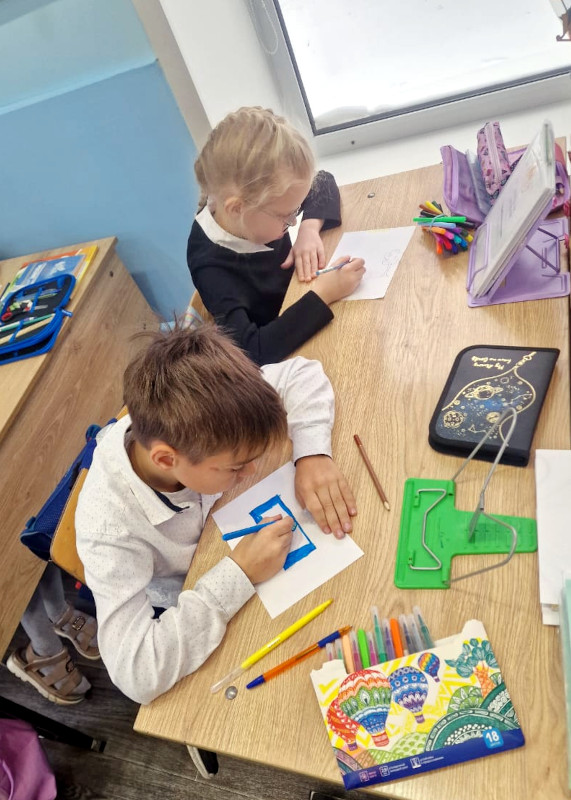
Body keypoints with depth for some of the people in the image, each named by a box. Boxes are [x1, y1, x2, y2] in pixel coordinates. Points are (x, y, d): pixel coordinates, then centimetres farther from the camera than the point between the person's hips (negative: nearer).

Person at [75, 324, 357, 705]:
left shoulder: (191, 425, -31)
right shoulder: (110, 527, -39)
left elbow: (302, 374, -20)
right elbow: (136, 673, -39)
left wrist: (313, 454, -35)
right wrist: (238, 577, -42)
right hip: (195, 621, -3)